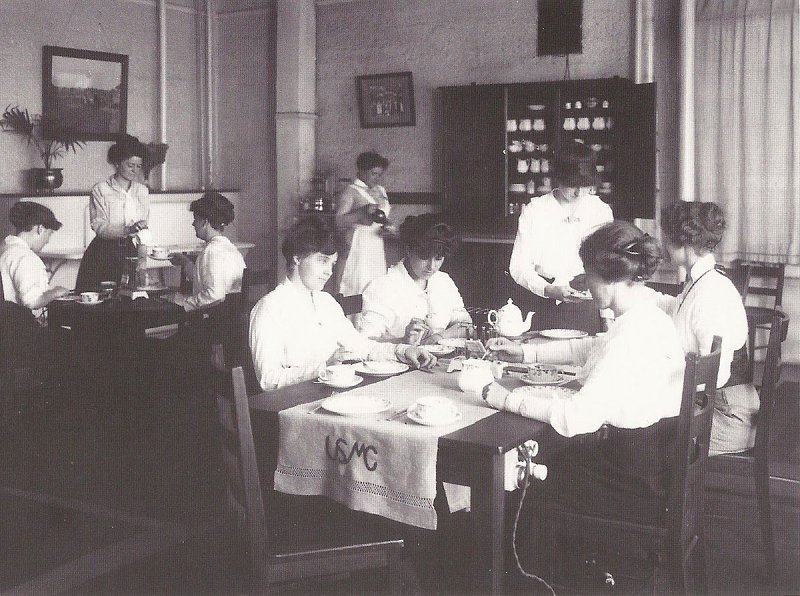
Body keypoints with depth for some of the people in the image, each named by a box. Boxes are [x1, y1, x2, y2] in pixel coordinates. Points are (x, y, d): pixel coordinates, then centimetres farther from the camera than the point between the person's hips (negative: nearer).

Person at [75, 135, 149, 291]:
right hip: (103, 253, -3)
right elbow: (99, 227, -12)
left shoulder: (142, 190, 13)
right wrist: (127, 230, -27)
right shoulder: (100, 189, -1)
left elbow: (143, 226, 11)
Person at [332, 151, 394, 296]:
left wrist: (387, 228, 4)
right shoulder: (351, 192, -5)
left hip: (377, 250, 7)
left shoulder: (381, 191, 16)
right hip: (356, 249, -6)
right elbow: (339, 221, -14)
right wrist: (362, 212, -25)